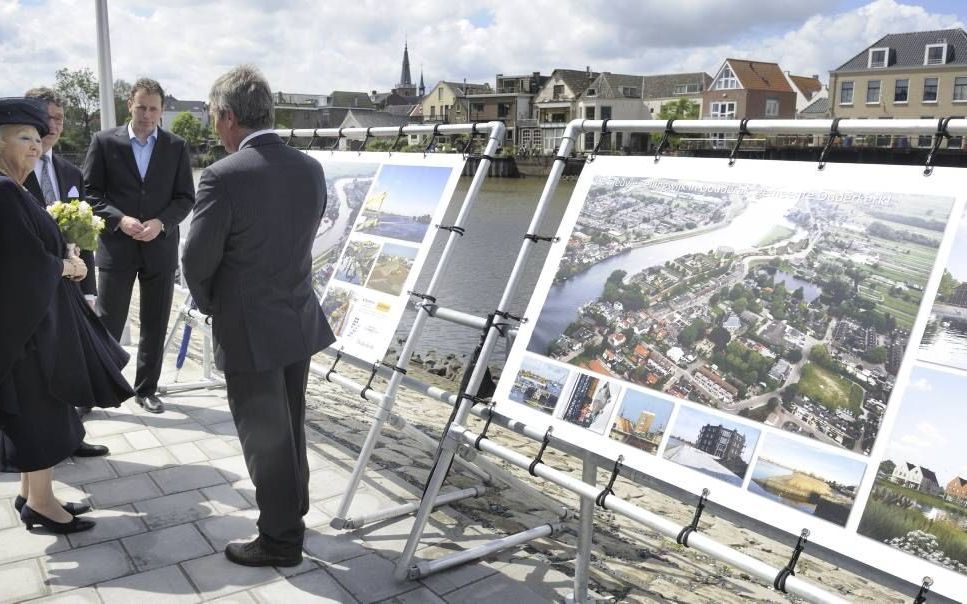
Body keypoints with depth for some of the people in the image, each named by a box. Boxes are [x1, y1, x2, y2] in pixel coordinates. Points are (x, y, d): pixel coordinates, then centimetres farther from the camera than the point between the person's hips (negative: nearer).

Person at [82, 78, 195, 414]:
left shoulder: (176, 147, 5)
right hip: (116, 247, -2)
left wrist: (161, 222, -13)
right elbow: (90, 192, 0)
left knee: (155, 325, 9)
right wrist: (119, 219, -15)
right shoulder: (104, 142, 2)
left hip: (160, 248, 2)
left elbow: (185, 197, 4)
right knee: (107, 323, 2)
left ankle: (146, 389, 22)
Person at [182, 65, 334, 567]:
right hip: (299, 319, 6)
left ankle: (281, 540, 22)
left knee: (265, 435, 8)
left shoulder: (223, 176, -20)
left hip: (249, 330, -6)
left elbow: (197, 261, -12)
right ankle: (292, 510, 39)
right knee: (289, 426, 21)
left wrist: (208, 304, 7)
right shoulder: (310, 168, -1)